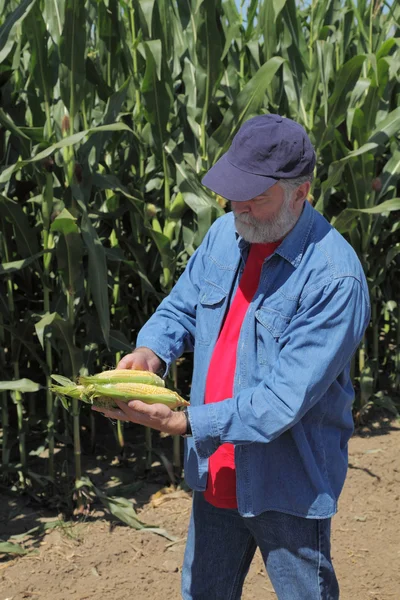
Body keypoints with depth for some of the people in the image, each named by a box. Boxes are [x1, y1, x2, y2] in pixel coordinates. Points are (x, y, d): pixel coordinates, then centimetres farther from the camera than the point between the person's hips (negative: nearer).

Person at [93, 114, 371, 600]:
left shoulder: (334, 278, -25)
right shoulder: (225, 234, -2)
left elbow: (285, 398, -28)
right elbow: (180, 308, 9)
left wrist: (186, 423, -31)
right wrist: (151, 350, -13)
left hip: (287, 487, -6)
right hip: (216, 473, 6)